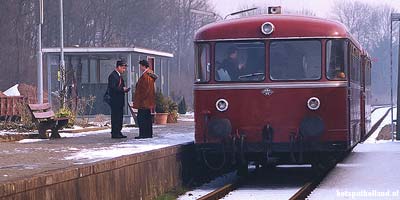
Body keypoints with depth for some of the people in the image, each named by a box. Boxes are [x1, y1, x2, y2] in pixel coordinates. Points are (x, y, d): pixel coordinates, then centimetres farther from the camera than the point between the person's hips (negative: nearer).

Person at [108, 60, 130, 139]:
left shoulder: (119, 75, 18)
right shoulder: (113, 75, -13)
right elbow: (112, 87, -21)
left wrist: (124, 89, 5)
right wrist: (122, 89, -17)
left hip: (120, 100, 10)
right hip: (115, 100, -10)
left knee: (119, 117, 11)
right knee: (115, 117, -7)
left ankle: (118, 132, 15)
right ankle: (114, 133, -5)